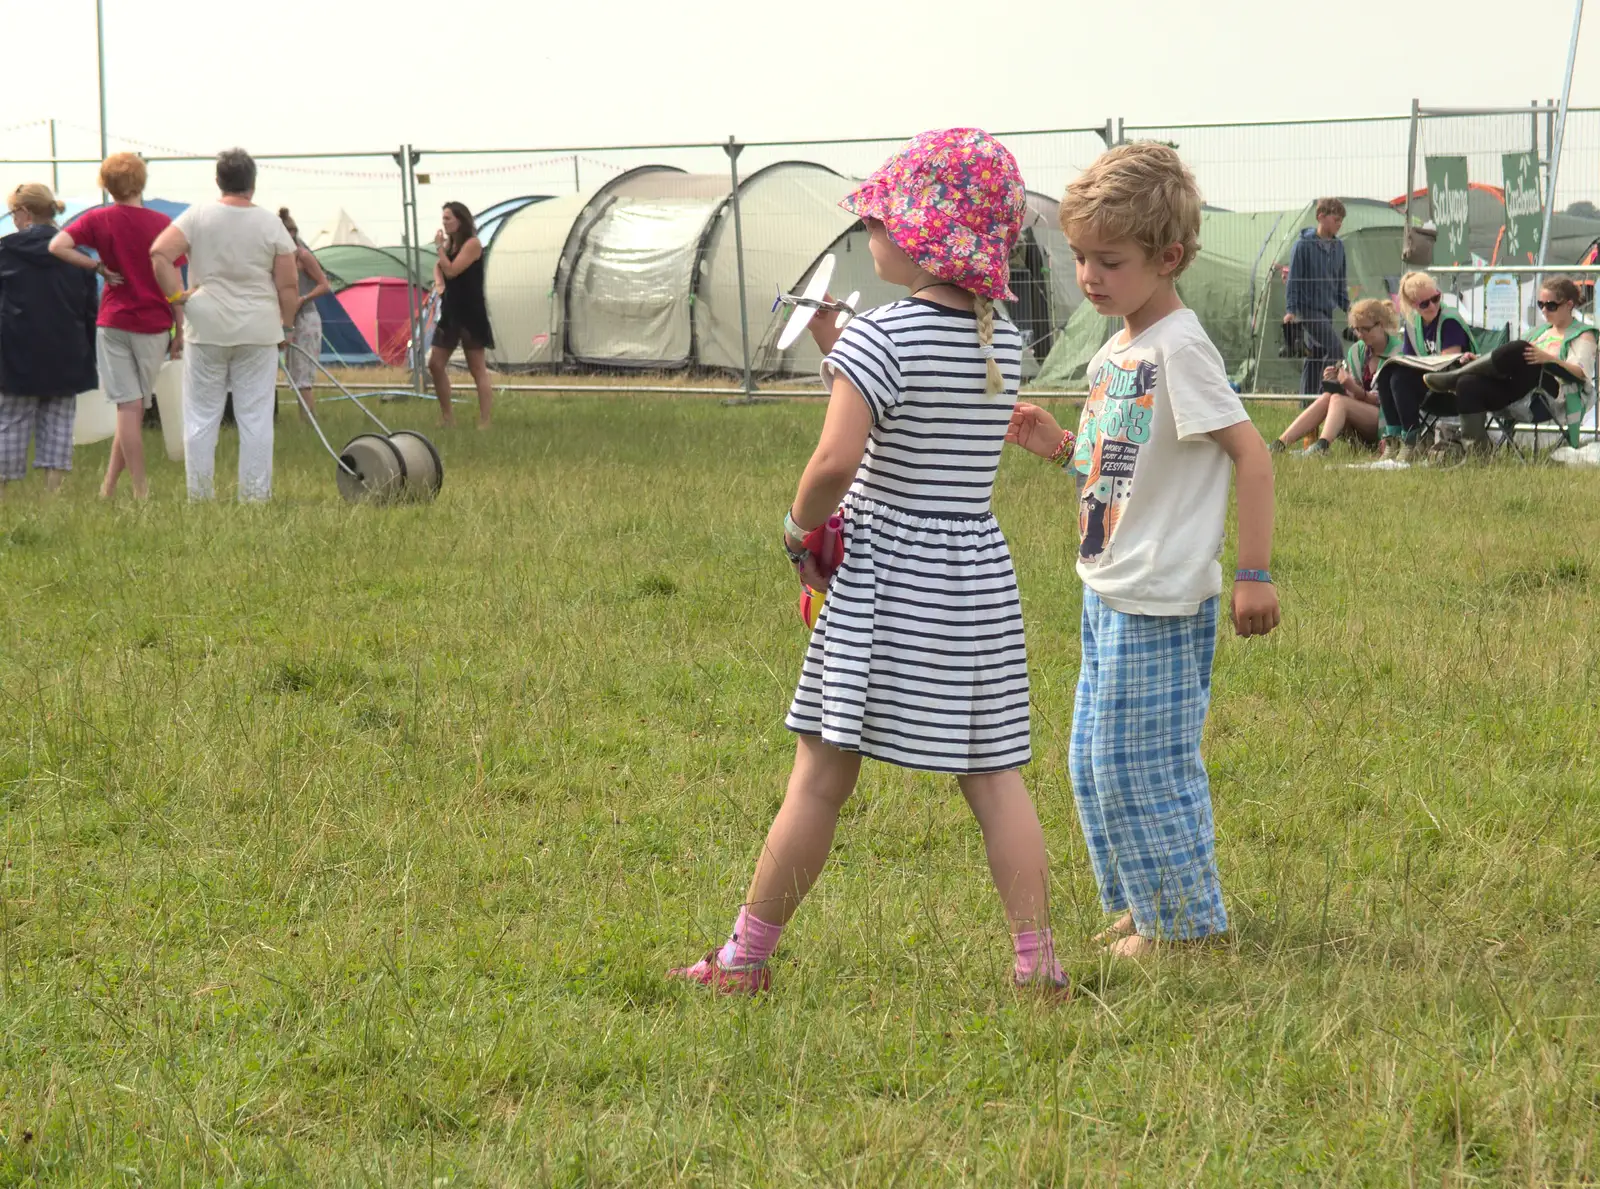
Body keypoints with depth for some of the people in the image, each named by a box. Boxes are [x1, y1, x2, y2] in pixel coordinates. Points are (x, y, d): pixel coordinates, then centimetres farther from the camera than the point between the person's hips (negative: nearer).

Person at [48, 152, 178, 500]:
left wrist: (98, 266, -7)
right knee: (134, 405, 10)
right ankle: (109, 485, 9)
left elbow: (58, 246, -18)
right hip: (155, 325, 0)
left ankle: (140, 490, -2)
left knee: (128, 406, 1)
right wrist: (180, 332, 3)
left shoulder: (99, 220, -3)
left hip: (114, 323, 0)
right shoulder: (163, 224, -4)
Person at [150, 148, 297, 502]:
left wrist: (175, 294, -3)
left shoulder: (198, 215, -2)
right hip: (259, 331, 0)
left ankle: (198, 496, 7)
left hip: (206, 330, 0)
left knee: (201, 416, 7)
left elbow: (159, 253, -12)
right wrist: (287, 326, 12)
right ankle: (255, 495, 5)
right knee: (255, 417, 4)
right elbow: (288, 285, -1)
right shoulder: (271, 224, -2)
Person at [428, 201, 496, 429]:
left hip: (471, 314, -9)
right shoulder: (451, 243, 11)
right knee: (435, 364, 7)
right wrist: (438, 283, -1)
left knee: (478, 369, -6)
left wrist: (439, 247, -13)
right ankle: (447, 417, 16)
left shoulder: (472, 244, -12)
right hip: (450, 311, 9)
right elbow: (439, 267, 19)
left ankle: (484, 421, -6)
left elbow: (451, 271, -20)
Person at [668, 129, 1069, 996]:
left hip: (887, 581, -5)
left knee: (822, 774, 1)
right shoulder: (1003, 342, 6)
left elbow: (837, 461, -24)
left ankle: (746, 957, 10)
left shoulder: (881, 338, -15)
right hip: (981, 575, 6)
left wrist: (799, 524, -5)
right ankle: (1035, 958, 3)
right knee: (992, 775, 8)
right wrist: (838, 350, 18)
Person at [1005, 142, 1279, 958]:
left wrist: (1254, 574, -20)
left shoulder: (1178, 348, -17)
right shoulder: (1115, 352, 11)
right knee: (1095, 762, 16)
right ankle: (1143, 907, 29)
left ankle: (1190, 923, 11)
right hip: (1109, 595, 10)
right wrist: (1059, 447, 4)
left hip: (1160, 605, -10)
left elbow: (1250, 455, -19)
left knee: (1141, 766, -3)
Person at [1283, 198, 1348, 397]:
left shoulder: (1338, 246, 8)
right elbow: (1294, 278, -8)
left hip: (1327, 309, 7)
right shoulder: (1304, 244, -10)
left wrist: (1346, 306, 14)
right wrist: (1291, 309, -10)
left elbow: (1341, 281, 17)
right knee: (1332, 345, -20)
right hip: (1308, 307, -7)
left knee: (1315, 356, 9)